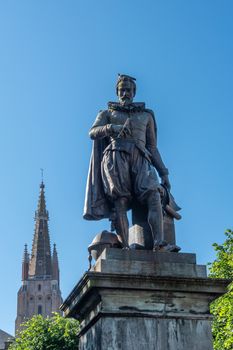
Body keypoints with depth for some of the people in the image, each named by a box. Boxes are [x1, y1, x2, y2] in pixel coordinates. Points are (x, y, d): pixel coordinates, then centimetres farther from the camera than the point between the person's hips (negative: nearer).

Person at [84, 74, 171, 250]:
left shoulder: (146, 116, 29)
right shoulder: (107, 113, 25)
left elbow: (152, 148, 25)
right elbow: (93, 133, 6)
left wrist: (164, 173, 15)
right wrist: (113, 128, -14)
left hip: (140, 160, 1)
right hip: (115, 157, -1)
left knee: (154, 195, -24)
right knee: (120, 203, -18)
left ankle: (159, 242, -39)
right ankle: (125, 247, -26)